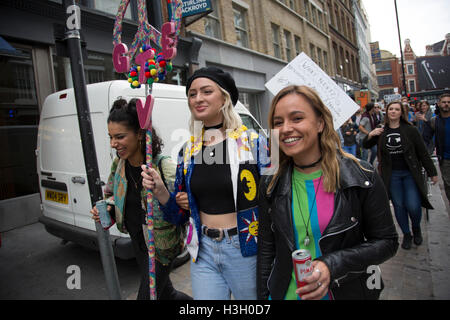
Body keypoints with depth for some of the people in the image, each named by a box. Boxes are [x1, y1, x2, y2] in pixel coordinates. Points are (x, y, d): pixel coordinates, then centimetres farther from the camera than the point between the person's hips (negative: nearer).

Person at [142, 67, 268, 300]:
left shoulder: (252, 143, -9)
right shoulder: (188, 151, 4)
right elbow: (180, 215, 8)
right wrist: (160, 191, -10)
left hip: (245, 251, -3)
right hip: (203, 253, 4)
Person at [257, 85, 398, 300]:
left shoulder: (362, 178, -14)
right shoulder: (271, 185, -8)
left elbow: (387, 242, -9)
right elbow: (266, 250, -1)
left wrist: (332, 266, -22)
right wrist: (263, 296, -3)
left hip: (347, 292, -1)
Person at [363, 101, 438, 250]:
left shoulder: (410, 130, -3)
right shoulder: (382, 131, 3)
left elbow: (422, 152, 1)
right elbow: (366, 145, 12)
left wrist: (432, 172, 3)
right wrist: (370, 135, -10)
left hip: (410, 173, -2)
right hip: (392, 175, 2)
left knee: (413, 206, -8)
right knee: (398, 205, 6)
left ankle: (416, 228, 25)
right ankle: (406, 235, 25)